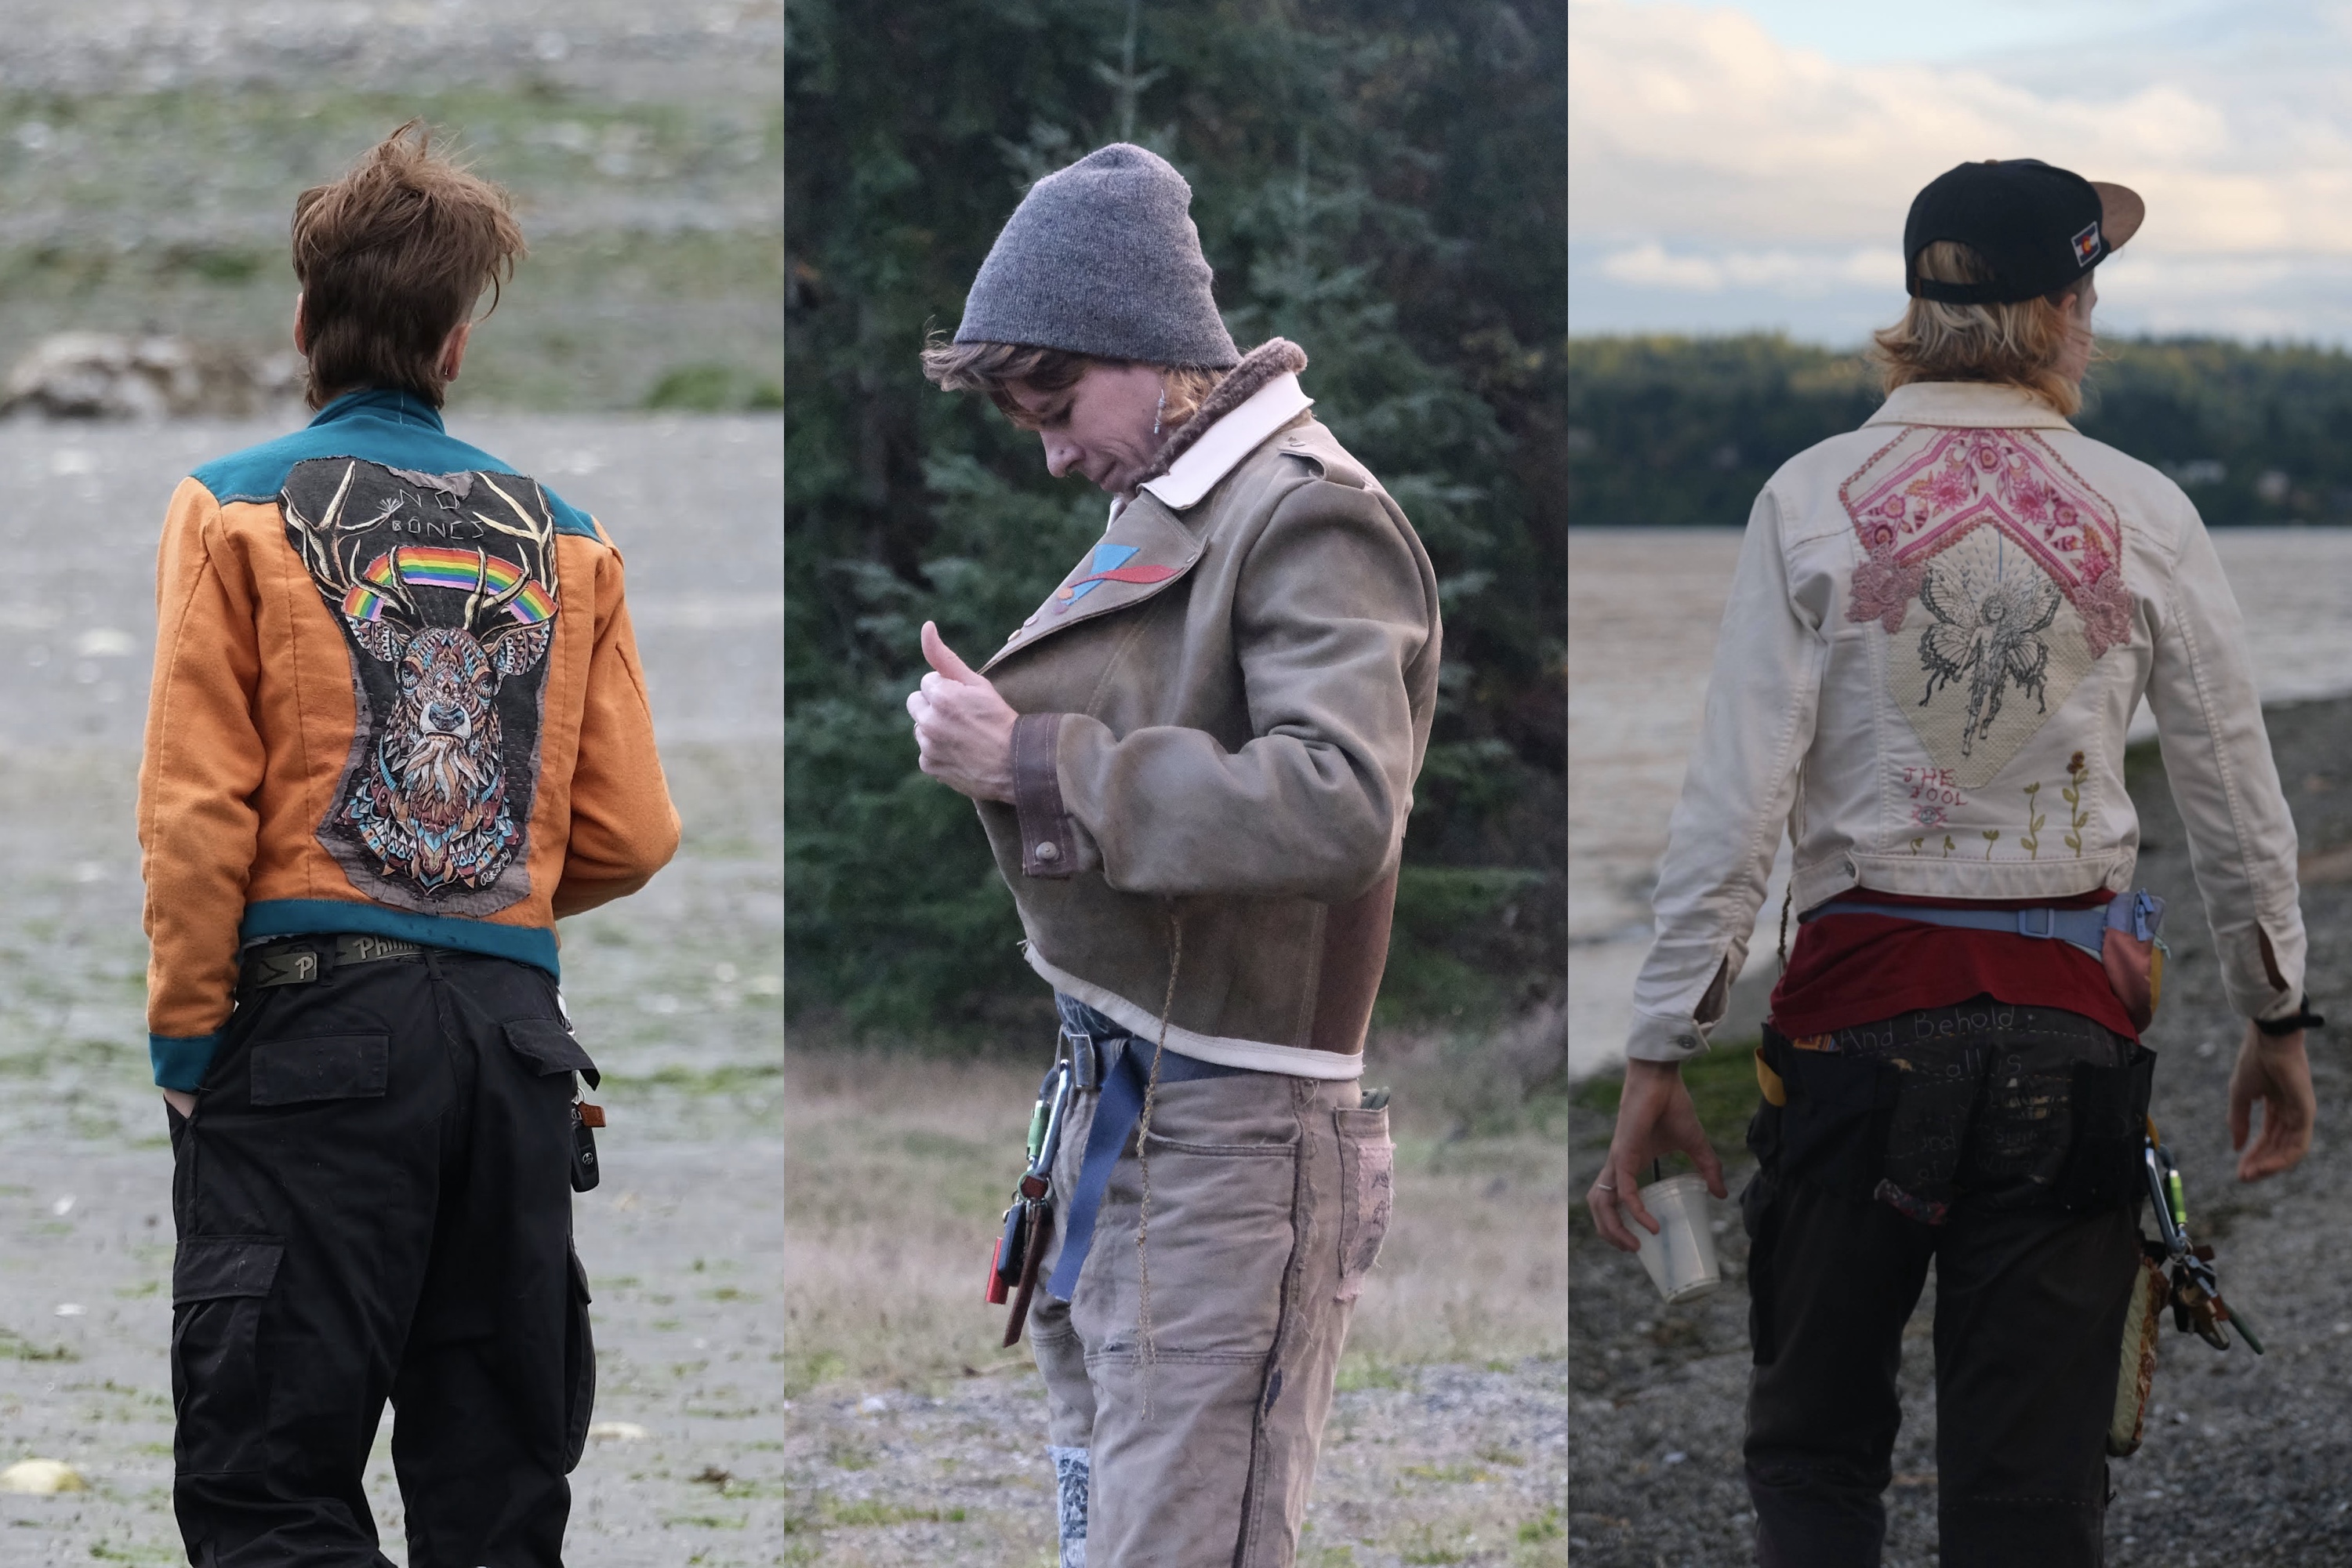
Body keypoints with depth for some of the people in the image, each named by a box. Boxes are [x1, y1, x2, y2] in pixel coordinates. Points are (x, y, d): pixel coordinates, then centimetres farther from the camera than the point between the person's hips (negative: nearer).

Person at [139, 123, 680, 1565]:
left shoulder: (241, 511, 0)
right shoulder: (563, 538, 9)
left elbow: (196, 811, -7)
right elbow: (632, 834, 7)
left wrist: (185, 1038, 1)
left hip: (314, 1018, -4)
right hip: (520, 1036, 4)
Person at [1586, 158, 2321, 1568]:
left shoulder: (1814, 501, -4)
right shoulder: (2143, 516, -1)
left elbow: (1734, 801, -8)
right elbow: (2238, 797, 7)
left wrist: (1662, 1056, -2)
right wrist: (2280, 1022, 21)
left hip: (1860, 1005, 0)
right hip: (2072, 1020, 0)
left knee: (1813, 1452, 14)